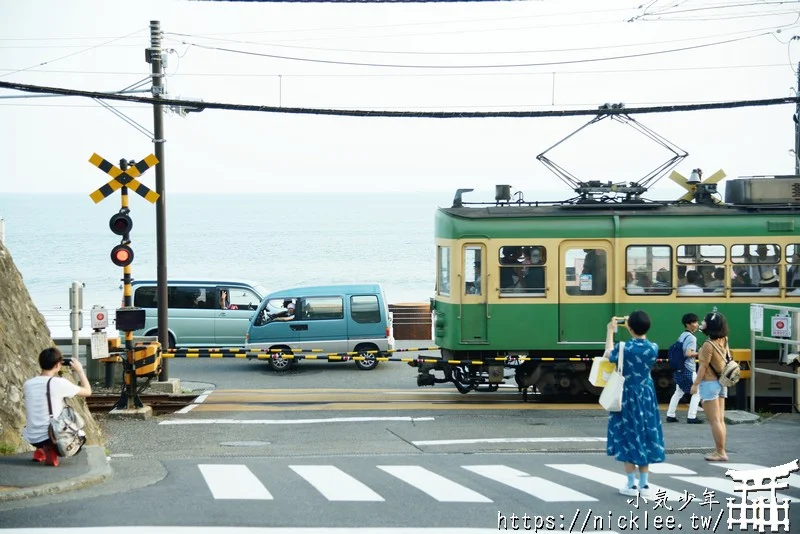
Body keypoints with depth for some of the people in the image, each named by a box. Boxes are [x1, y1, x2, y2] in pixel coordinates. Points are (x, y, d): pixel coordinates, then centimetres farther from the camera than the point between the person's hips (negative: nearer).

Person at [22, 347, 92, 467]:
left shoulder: (27, 384, -1)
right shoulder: (59, 383, -15)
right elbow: (87, 391, -2)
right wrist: (80, 370, 10)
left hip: (31, 439, 7)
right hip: (51, 437, -6)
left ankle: (40, 452, 23)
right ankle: (52, 451, 0)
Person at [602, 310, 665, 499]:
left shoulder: (624, 348, -17)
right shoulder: (653, 348, -7)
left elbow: (608, 355, 4)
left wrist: (610, 332, 14)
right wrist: (636, 327, 18)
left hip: (628, 397, -3)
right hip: (646, 396, 3)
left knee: (628, 437, 5)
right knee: (645, 436, 11)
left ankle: (631, 485, 7)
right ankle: (644, 484, 13)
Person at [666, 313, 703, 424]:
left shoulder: (682, 336, 12)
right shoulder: (691, 337, -15)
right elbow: (688, 353, -25)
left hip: (679, 368, 9)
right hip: (688, 369, -9)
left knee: (678, 392, 16)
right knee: (696, 392, 0)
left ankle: (670, 415, 15)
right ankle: (691, 417, -4)